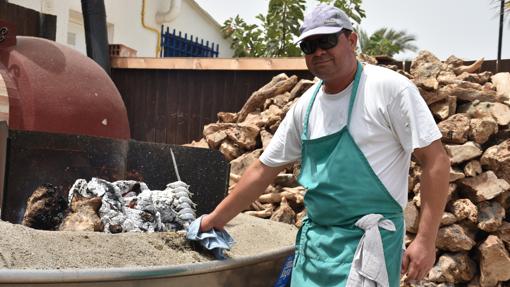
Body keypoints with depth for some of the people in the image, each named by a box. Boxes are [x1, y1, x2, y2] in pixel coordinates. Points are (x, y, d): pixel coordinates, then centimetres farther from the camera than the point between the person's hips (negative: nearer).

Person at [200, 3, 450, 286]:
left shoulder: (390, 88, -11)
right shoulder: (304, 106, 5)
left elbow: (435, 161, -11)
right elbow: (263, 169, 12)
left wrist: (425, 239, -15)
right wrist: (217, 218, 14)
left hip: (368, 239, -5)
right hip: (314, 237, 6)